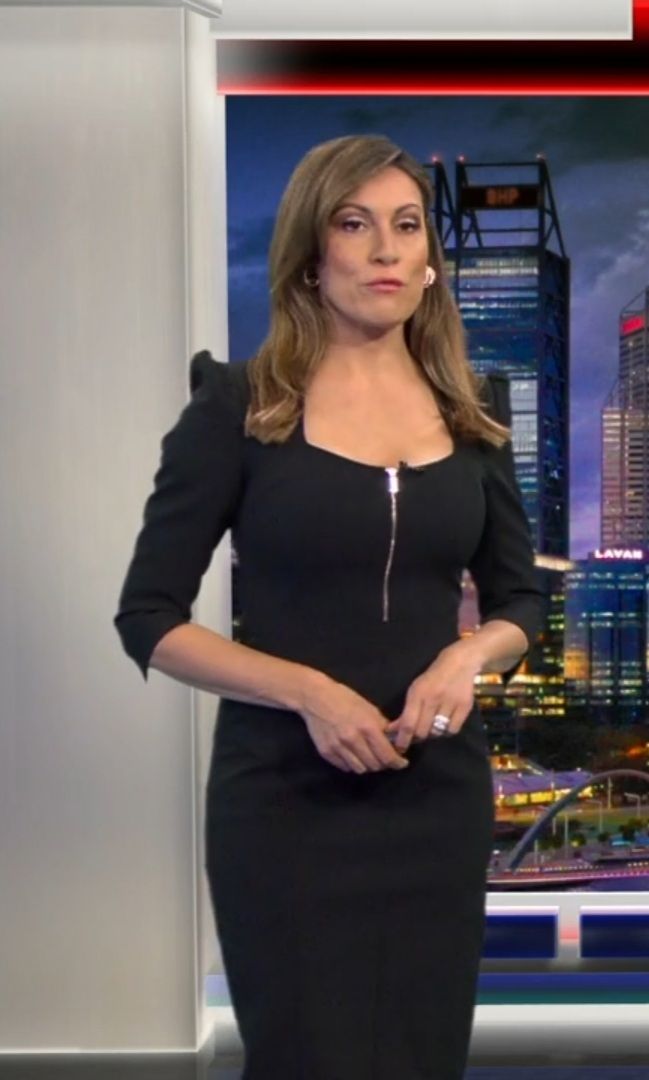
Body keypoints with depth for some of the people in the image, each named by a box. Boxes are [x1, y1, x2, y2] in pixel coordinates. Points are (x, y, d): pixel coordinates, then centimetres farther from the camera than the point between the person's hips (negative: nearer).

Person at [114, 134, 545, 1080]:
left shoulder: (471, 410, 6)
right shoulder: (239, 406, -6)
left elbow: (519, 599, 13)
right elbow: (148, 618, -6)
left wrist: (468, 657, -10)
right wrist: (308, 690, -20)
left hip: (440, 792, 4)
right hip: (286, 798, -4)